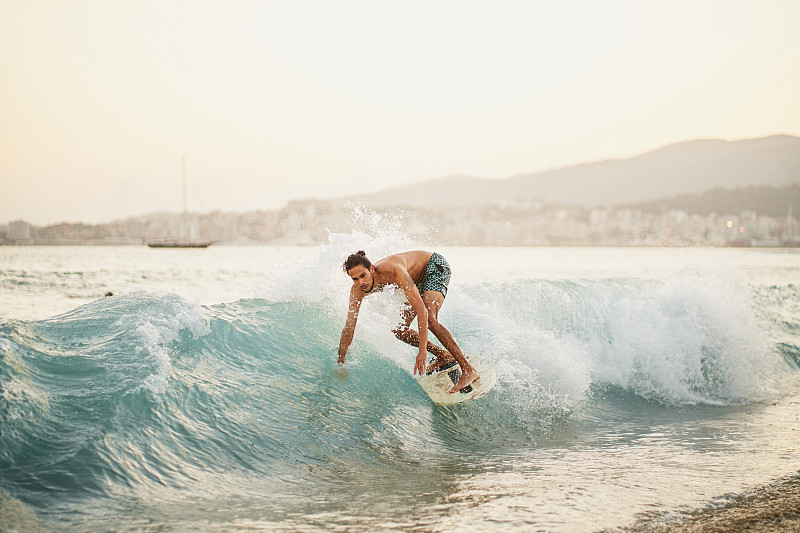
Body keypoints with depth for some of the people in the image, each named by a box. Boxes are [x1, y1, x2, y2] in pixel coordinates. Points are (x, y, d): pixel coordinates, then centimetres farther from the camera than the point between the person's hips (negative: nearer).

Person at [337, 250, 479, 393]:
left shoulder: (394, 272, -40)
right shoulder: (358, 290, -19)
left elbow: (421, 310, -43)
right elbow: (349, 327, -11)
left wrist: (423, 350, -48)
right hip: (418, 279, 8)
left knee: (429, 319, -29)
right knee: (400, 330, -2)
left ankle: (469, 370, -28)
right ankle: (444, 356, 16)